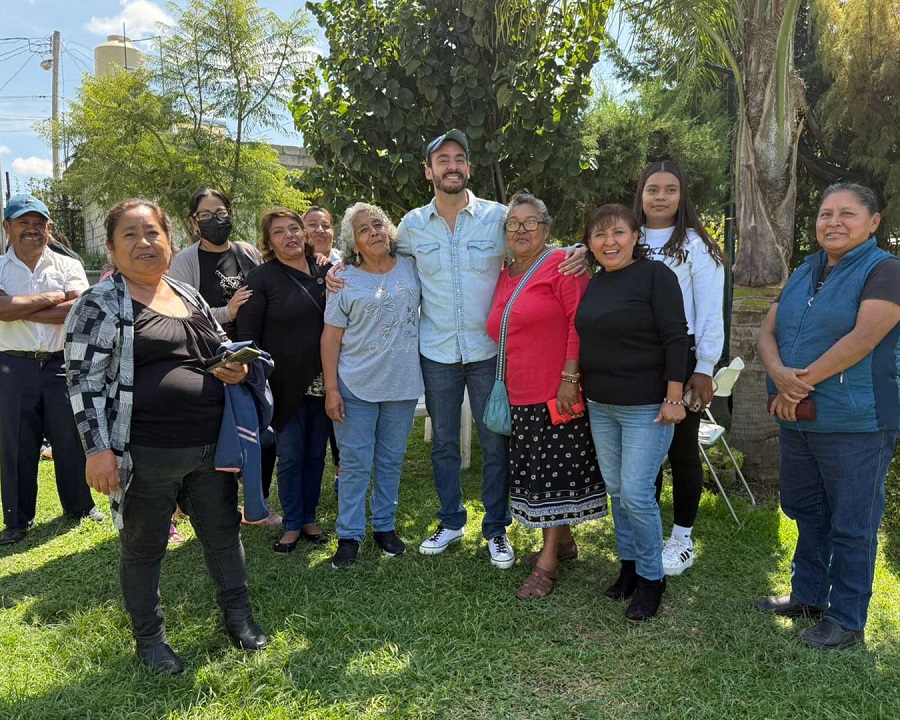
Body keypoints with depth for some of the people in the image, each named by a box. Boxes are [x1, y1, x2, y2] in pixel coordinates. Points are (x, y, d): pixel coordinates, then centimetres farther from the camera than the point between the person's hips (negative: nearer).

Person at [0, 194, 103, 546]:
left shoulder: (68, 266, 3)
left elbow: (78, 309, -14)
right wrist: (54, 298, -11)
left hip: (63, 364, 0)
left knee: (70, 439, 10)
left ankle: (79, 505, 29)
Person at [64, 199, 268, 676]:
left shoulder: (190, 296, 12)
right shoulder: (100, 304, -6)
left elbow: (221, 348, 23)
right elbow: (84, 380, -10)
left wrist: (236, 368, -1)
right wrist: (97, 449, -17)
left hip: (210, 447, 6)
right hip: (146, 456, -5)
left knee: (224, 531, 16)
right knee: (144, 546, 11)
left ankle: (238, 614, 36)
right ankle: (148, 638, 31)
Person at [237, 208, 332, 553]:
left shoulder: (325, 272, 6)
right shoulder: (261, 278, -5)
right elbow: (247, 334, -6)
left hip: (322, 383, 4)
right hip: (286, 385, -3)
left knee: (316, 454, 12)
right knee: (290, 457, 4)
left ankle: (309, 519, 27)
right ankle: (292, 525, 19)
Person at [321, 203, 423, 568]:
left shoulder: (411, 268, 3)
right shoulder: (346, 280, -4)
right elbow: (331, 336, -4)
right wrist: (331, 389, -9)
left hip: (402, 385, 3)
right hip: (356, 386, -2)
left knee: (391, 460, 14)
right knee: (355, 463, 3)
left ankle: (385, 526, 29)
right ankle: (349, 535, 16)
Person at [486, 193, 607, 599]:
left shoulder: (561, 265, -8)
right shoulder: (503, 278, 14)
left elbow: (580, 322, -15)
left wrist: (570, 377, -20)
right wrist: (504, 386, 17)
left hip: (559, 394, -7)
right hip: (520, 398, 7)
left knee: (556, 473, 1)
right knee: (538, 472, 15)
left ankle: (547, 564, 9)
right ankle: (563, 541, 34)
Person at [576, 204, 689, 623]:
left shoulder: (656, 275, -10)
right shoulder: (594, 283, 9)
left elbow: (675, 339, -14)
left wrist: (673, 398, -18)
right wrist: (577, 387, 13)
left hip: (646, 406, -7)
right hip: (600, 405, 7)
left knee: (635, 493, -5)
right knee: (615, 490, 14)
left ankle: (651, 577, 14)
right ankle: (628, 565, 30)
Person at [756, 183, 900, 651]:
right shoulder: (803, 273, 12)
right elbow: (767, 333, 4)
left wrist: (802, 382, -20)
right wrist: (780, 376, -17)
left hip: (856, 423, -7)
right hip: (797, 420, 7)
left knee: (851, 525, 5)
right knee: (806, 513, 19)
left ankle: (847, 620, 20)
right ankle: (807, 595, 36)